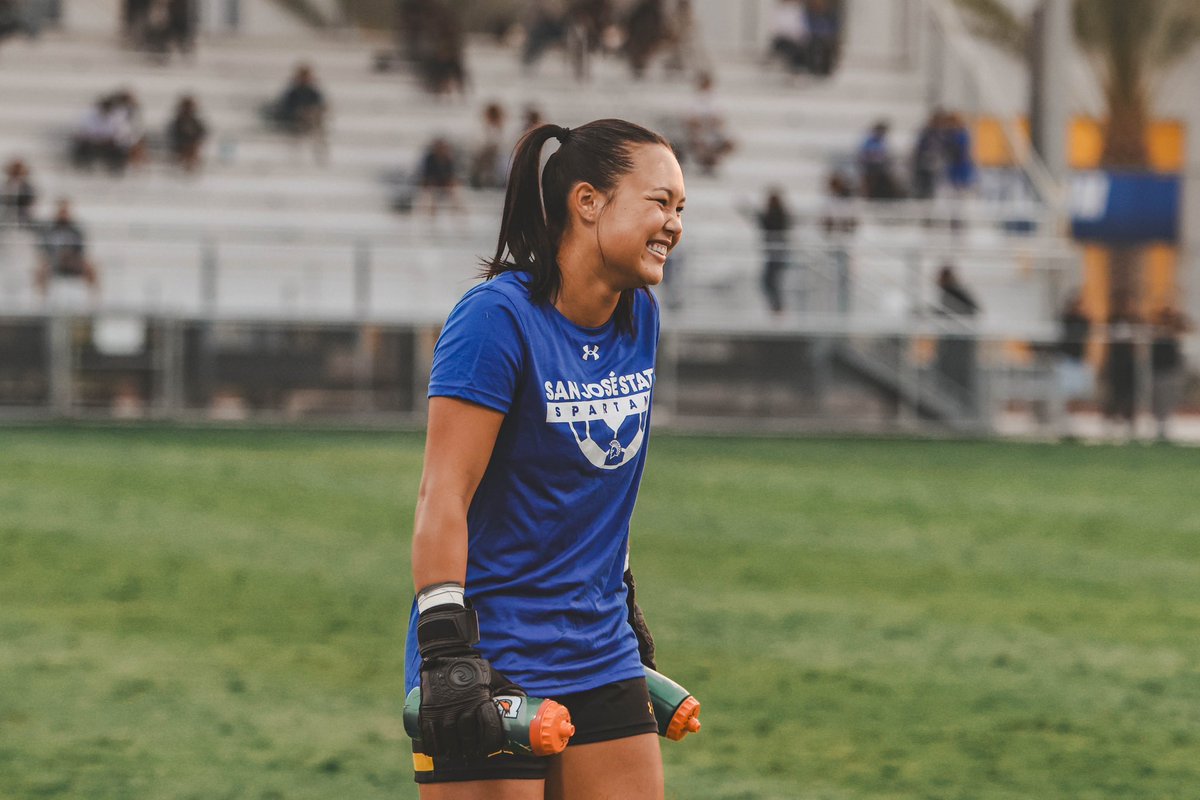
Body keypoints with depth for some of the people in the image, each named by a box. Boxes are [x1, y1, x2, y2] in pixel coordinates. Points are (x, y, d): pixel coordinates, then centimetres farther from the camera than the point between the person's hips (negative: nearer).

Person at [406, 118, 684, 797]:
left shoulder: (640, 316, 8)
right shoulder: (498, 317, -14)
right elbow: (443, 497, -18)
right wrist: (447, 651, -24)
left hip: (602, 662, 7)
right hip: (493, 659, -7)